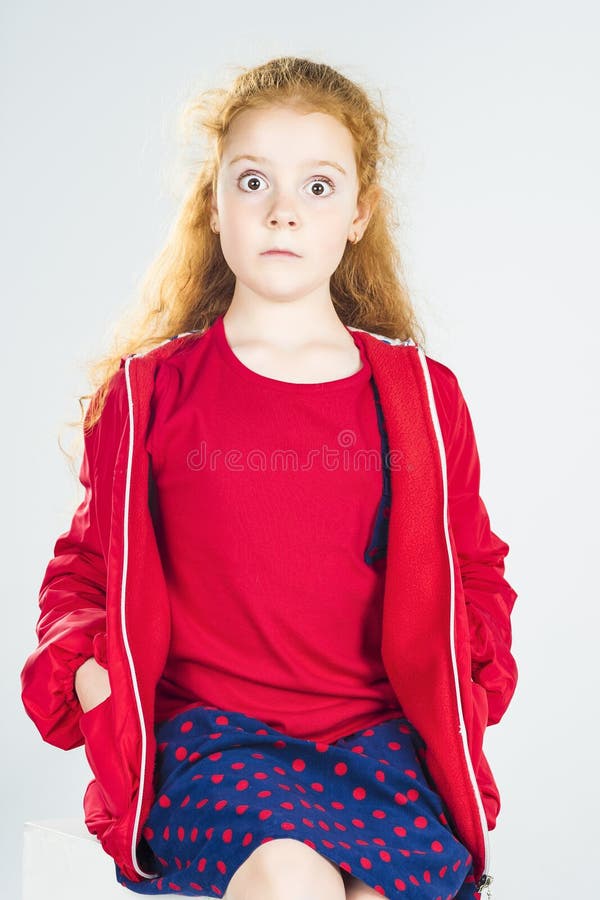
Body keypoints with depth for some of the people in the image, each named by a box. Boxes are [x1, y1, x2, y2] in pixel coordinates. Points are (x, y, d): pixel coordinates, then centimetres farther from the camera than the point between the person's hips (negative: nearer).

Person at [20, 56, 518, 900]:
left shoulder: (422, 396, 10)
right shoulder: (149, 391, 7)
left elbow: (472, 569, 21)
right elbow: (90, 562, 17)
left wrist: (466, 680, 3)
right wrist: (79, 667, -2)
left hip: (380, 735, 2)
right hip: (210, 735, -1)